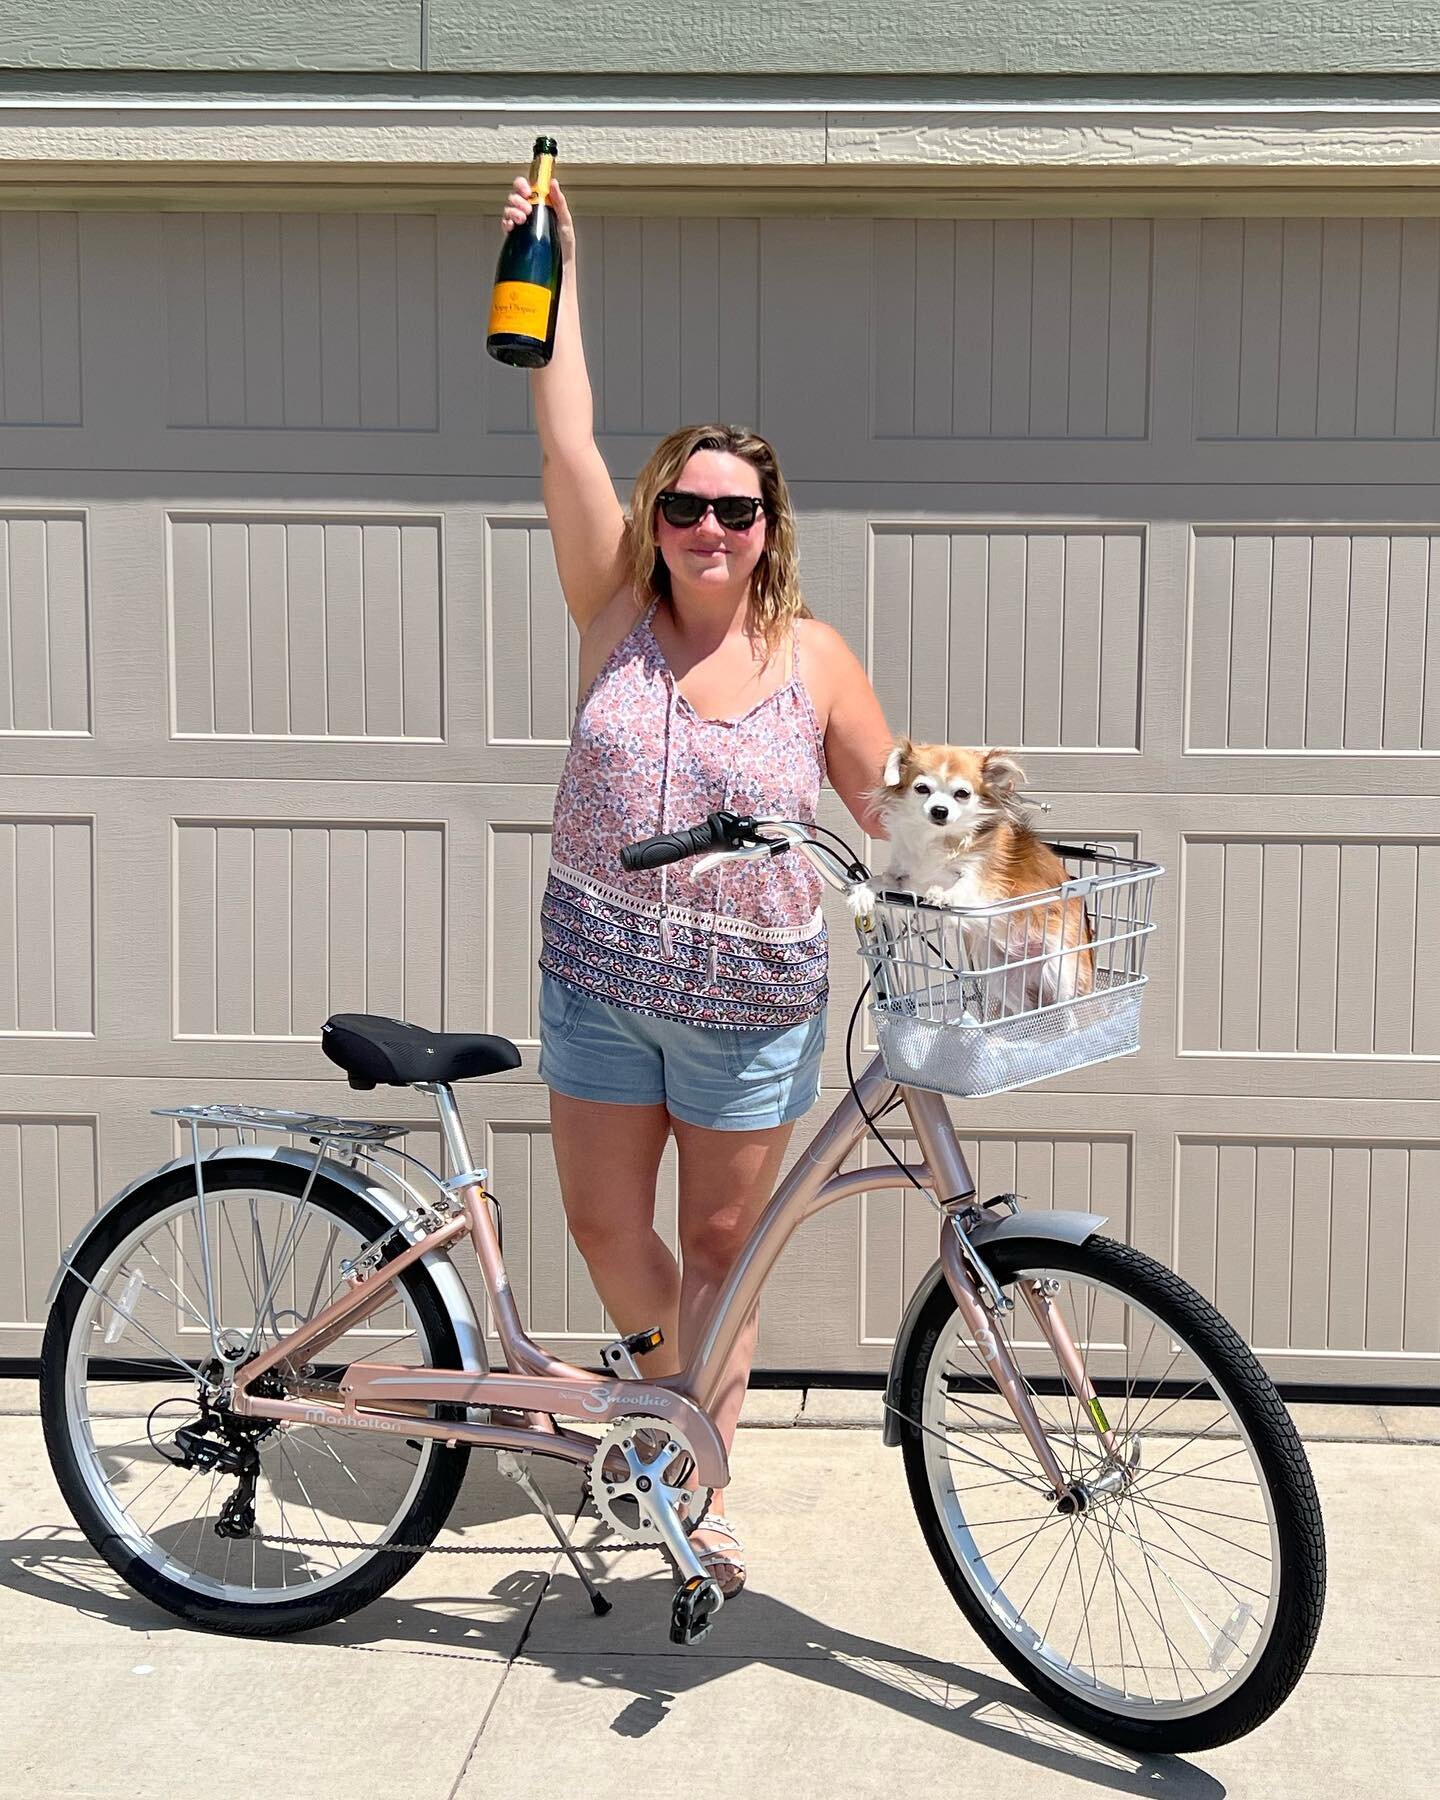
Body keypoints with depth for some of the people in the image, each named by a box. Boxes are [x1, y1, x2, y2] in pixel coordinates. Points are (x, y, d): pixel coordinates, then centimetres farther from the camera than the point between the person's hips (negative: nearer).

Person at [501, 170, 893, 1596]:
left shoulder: (812, 658, -5)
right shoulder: (617, 616, -3)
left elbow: (894, 811, 1)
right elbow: (568, 447, -9)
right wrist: (557, 272, -10)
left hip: (754, 1000, -1)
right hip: (600, 977, 2)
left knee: (724, 1239, 8)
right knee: (603, 1223, 10)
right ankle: (680, 1381, 40)